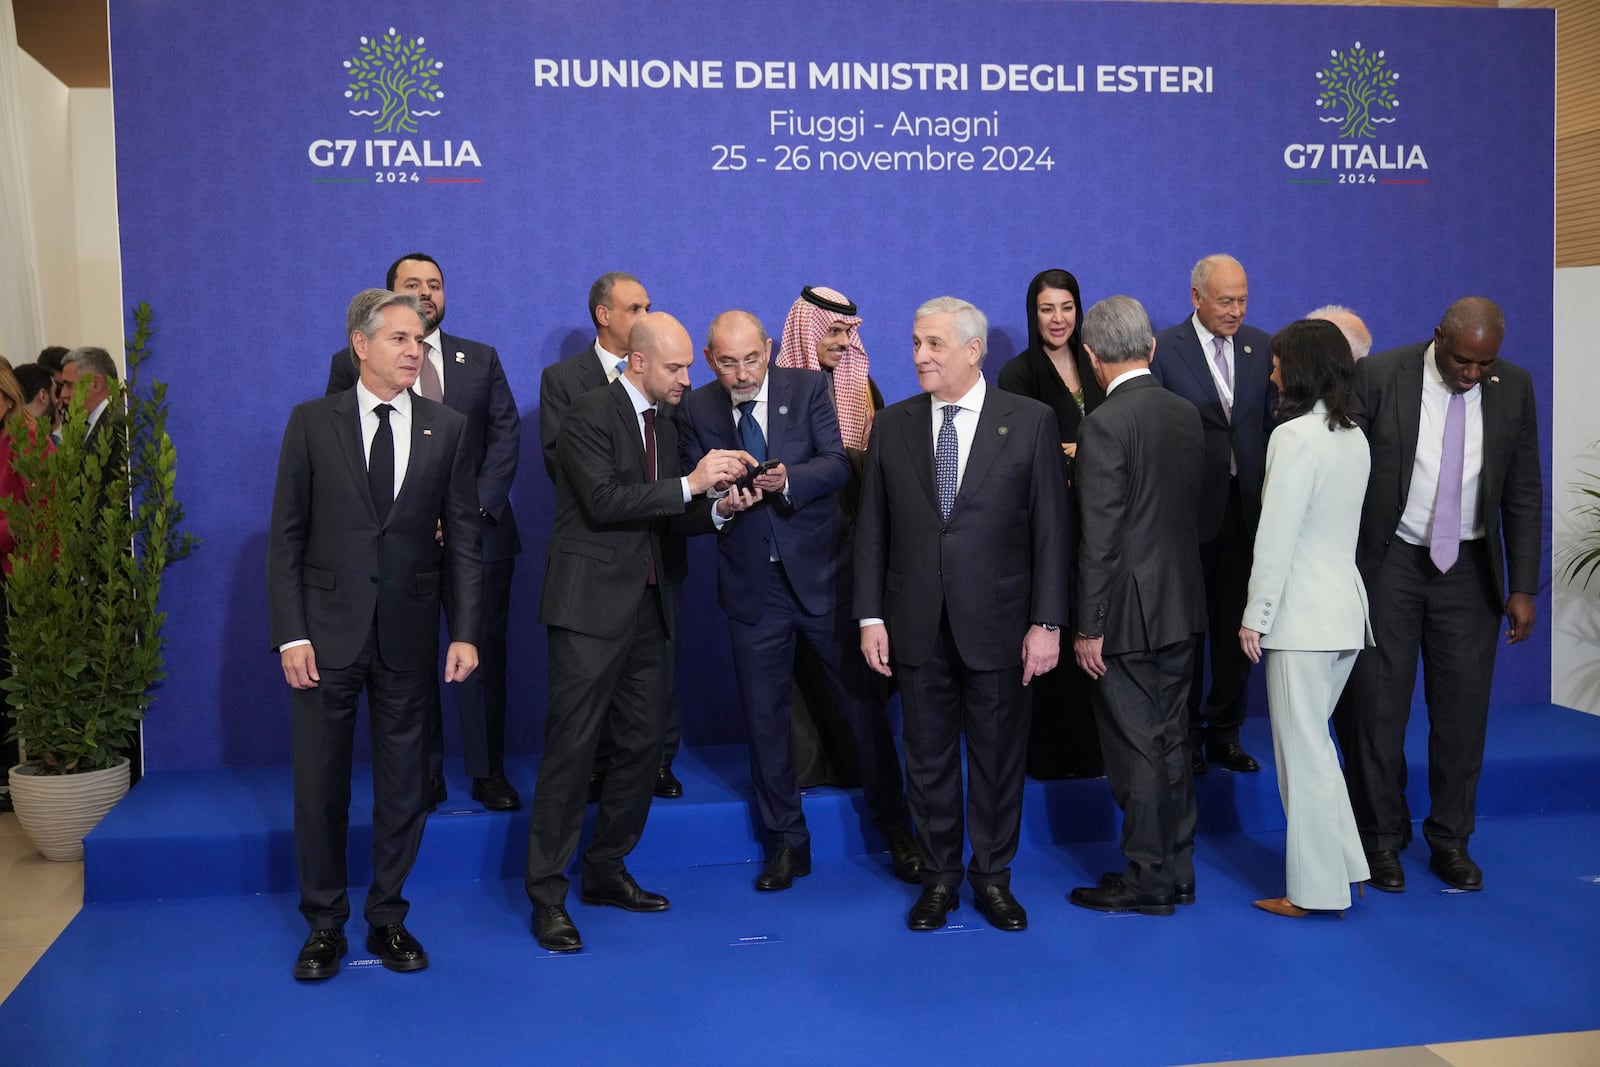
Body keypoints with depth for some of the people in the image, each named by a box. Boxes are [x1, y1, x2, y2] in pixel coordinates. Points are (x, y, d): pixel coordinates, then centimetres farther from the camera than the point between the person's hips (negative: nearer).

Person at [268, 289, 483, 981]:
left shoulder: (447, 429, 3)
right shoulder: (312, 423, 0)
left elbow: (464, 539, 3)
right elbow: (286, 537, -1)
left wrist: (465, 632, -3)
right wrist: (290, 634, -8)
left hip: (409, 637, 1)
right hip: (326, 634, -1)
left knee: (404, 787, 9)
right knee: (319, 786, 6)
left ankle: (387, 918, 24)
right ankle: (324, 924, 22)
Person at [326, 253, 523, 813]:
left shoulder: (482, 360, 12)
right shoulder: (352, 363, 5)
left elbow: (506, 435, 5)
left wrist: (476, 507, -9)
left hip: (478, 532, 1)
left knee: (484, 655, 3)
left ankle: (488, 772, 13)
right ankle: (424, 776, 15)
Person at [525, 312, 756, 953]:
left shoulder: (664, 424, 16)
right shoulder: (590, 413, -8)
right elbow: (603, 501, -20)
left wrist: (719, 508, -2)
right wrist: (690, 485, -20)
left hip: (649, 607, 8)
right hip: (593, 607, -8)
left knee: (643, 743, 10)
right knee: (572, 749, -5)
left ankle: (605, 871, 24)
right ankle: (547, 894, 4)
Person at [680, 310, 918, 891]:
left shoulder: (809, 387, -4)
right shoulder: (697, 408, 1)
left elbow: (838, 462, -13)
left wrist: (787, 478, -32)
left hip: (821, 572, -1)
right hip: (751, 583, 2)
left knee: (861, 700, 6)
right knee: (764, 714, 9)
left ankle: (895, 827, 22)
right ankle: (787, 841, 24)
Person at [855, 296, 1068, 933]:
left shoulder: (1030, 421, -3)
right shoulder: (892, 425, 4)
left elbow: (1050, 529, -4)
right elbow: (871, 529, 5)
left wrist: (1046, 623, -8)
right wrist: (871, 617, 0)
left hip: (997, 624, -2)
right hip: (917, 625, 2)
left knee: (999, 755, 10)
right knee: (928, 756, 11)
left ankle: (992, 875, 27)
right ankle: (939, 877, 27)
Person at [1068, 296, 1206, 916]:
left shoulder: (1105, 424, -17)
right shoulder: (1188, 414, 6)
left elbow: (1099, 540, -19)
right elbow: (1202, 510, 12)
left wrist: (1089, 627, -14)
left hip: (1129, 611, -7)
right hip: (1182, 606, 7)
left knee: (1135, 748, 3)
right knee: (1169, 740, 16)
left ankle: (1147, 878, 13)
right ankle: (1177, 871, 25)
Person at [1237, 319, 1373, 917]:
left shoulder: (1295, 437, -15)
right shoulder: (1354, 437, 10)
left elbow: (1276, 535, -17)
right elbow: (1341, 524, 13)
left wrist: (1256, 615, -11)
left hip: (1302, 614, -8)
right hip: (1345, 606, 8)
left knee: (1302, 751, 0)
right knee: (1312, 742, 18)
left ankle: (1315, 889, 8)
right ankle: (1342, 866, 24)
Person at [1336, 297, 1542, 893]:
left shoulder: (1514, 388, -1)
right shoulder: (1377, 376, -10)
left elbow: (1524, 493, 4)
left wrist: (1523, 587, 1)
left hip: (1469, 570, 2)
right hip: (1388, 564, -2)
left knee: (1463, 709, 7)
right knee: (1376, 706, 3)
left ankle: (1450, 840, 23)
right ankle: (1382, 840, 19)